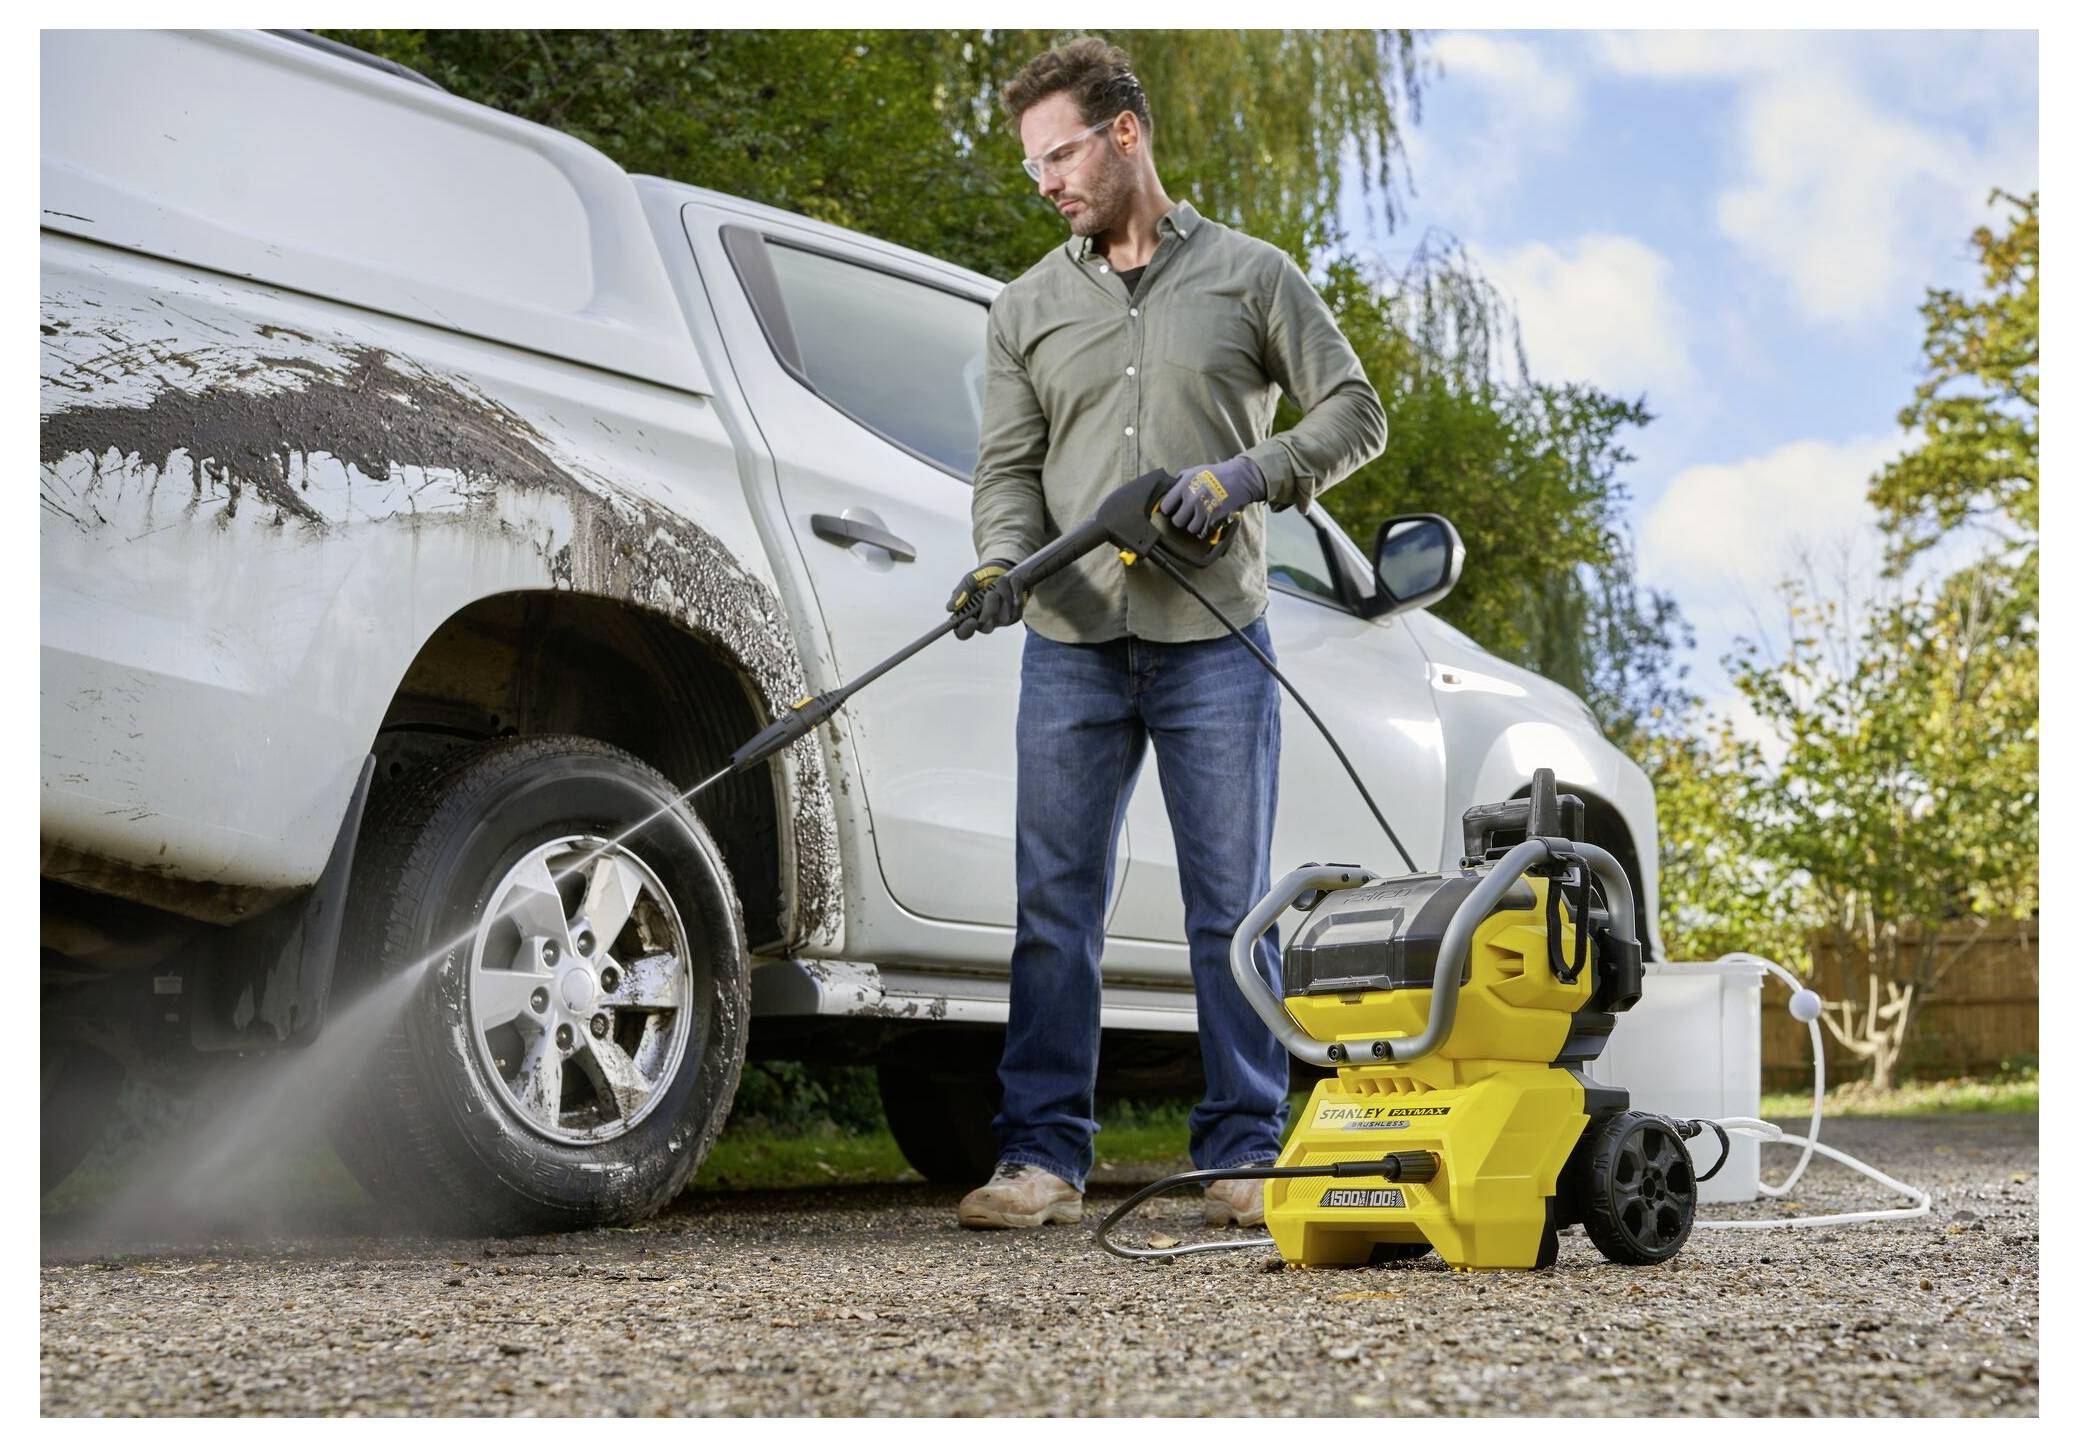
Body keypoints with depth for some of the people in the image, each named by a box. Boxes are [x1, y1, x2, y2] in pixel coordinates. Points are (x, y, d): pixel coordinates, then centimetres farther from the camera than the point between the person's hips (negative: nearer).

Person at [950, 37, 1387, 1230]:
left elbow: (1354, 413, 6)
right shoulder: (1029, 308, 14)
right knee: (1055, 907, 0)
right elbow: (1010, 464, 10)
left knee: (1232, 908, 2)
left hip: (1215, 647, -2)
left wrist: (1250, 474, -12)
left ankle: (1244, 1153, 10)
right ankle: (1044, 1154, 7)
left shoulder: (1251, 277, 7)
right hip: (1073, 648, 2)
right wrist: (1003, 555, -11)